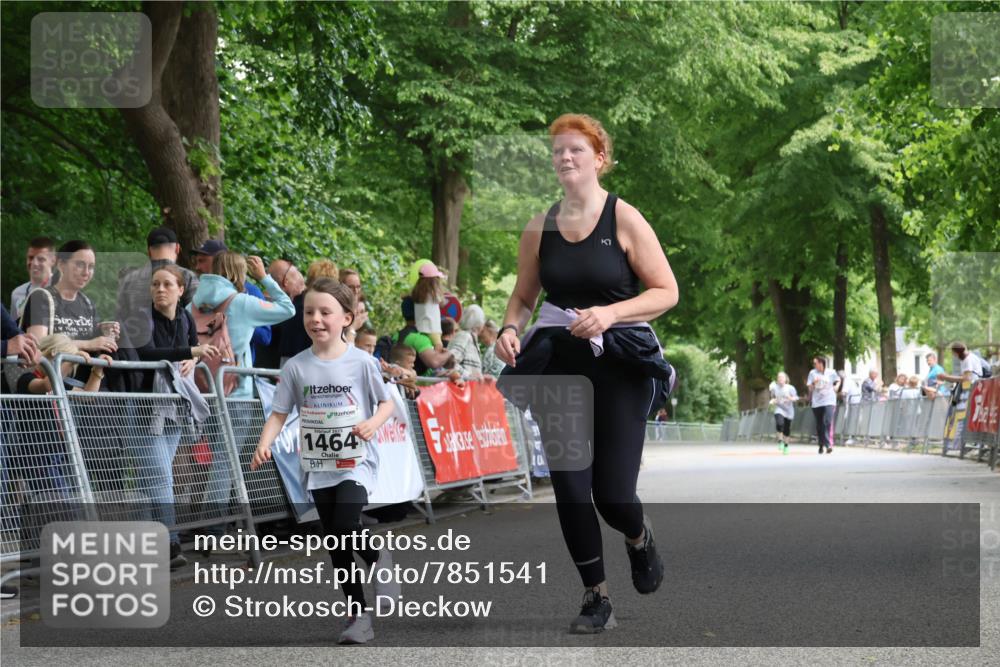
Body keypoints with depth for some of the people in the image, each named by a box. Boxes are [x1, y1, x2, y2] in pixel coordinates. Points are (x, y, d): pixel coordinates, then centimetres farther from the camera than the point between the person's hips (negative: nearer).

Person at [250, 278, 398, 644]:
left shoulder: (361, 362, -7)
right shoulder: (296, 366, -1)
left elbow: (387, 403, 1)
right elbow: (279, 413, 1)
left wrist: (373, 422, -20)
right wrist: (264, 445, -16)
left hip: (356, 461, -4)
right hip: (319, 466, 4)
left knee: (345, 524, -24)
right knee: (337, 546, 7)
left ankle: (378, 558, 9)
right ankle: (359, 615, 19)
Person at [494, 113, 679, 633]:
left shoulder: (624, 219, -5)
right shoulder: (539, 227, 6)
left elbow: (667, 292, -5)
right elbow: (524, 295, 16)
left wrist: (610, 313, -20)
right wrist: (510, 328, -6)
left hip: (619, 366, -3)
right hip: (558, 366, 3)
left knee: (612, 494, -6)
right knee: (570, 489, -1)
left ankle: (639, 537, 32)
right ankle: (597, 600, 15)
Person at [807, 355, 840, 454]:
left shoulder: (831, 372, 1)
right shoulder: (812, 373, 4)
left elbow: (838, 380, 19)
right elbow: (810, 388, 2)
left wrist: (837, 386, 1)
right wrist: (813, 383, -16)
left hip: (829, 401, -3)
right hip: (817, 402, 3)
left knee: (828, 422, -19)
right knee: (819, 425, 8)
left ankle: (828, 444, -23)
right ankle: (821, 445, 22)